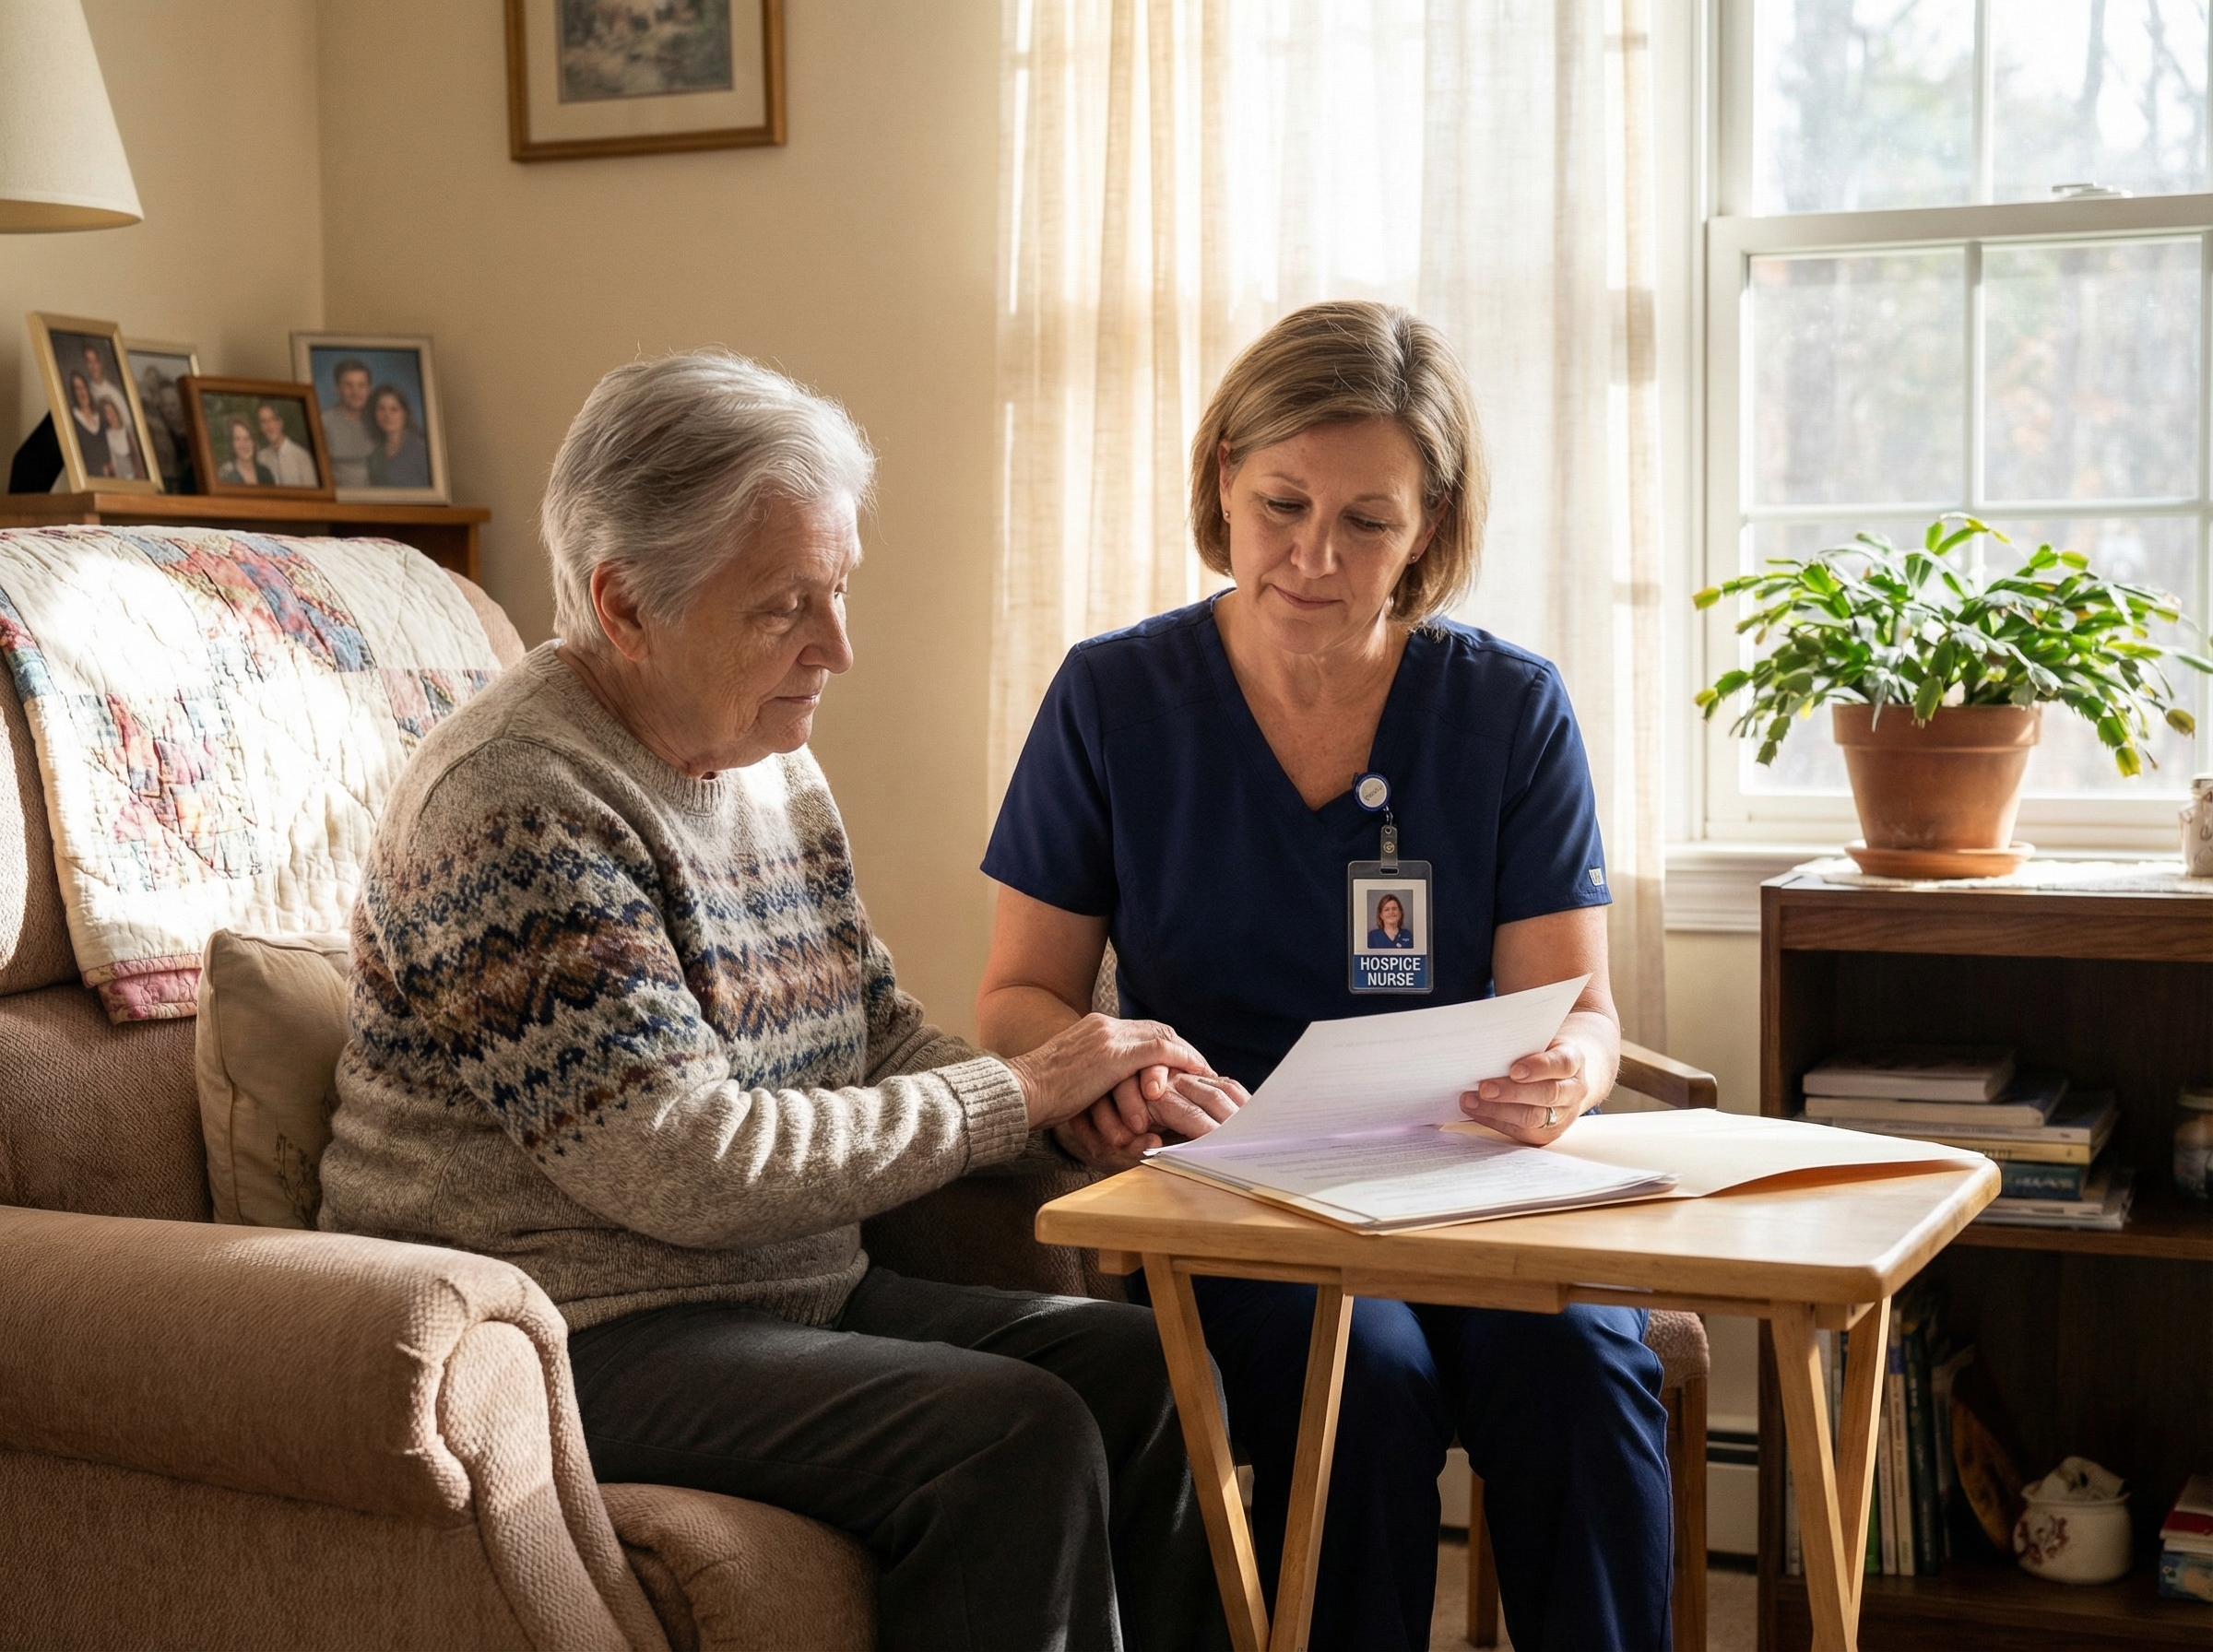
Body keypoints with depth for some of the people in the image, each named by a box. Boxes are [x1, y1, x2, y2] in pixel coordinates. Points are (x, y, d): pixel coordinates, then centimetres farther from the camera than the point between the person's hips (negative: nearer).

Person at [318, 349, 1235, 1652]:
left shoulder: (771, 763, 11)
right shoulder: (518, 807, -18)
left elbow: (874, 1032, 16)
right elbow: (688, 1166, -23)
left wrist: (1092, 1102, -4)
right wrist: (1014, 1097, -16)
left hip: (793, 1296, 9)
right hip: (578, 1339, -8)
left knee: (1147, 1369, -9)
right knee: (1018, 1438, -24)